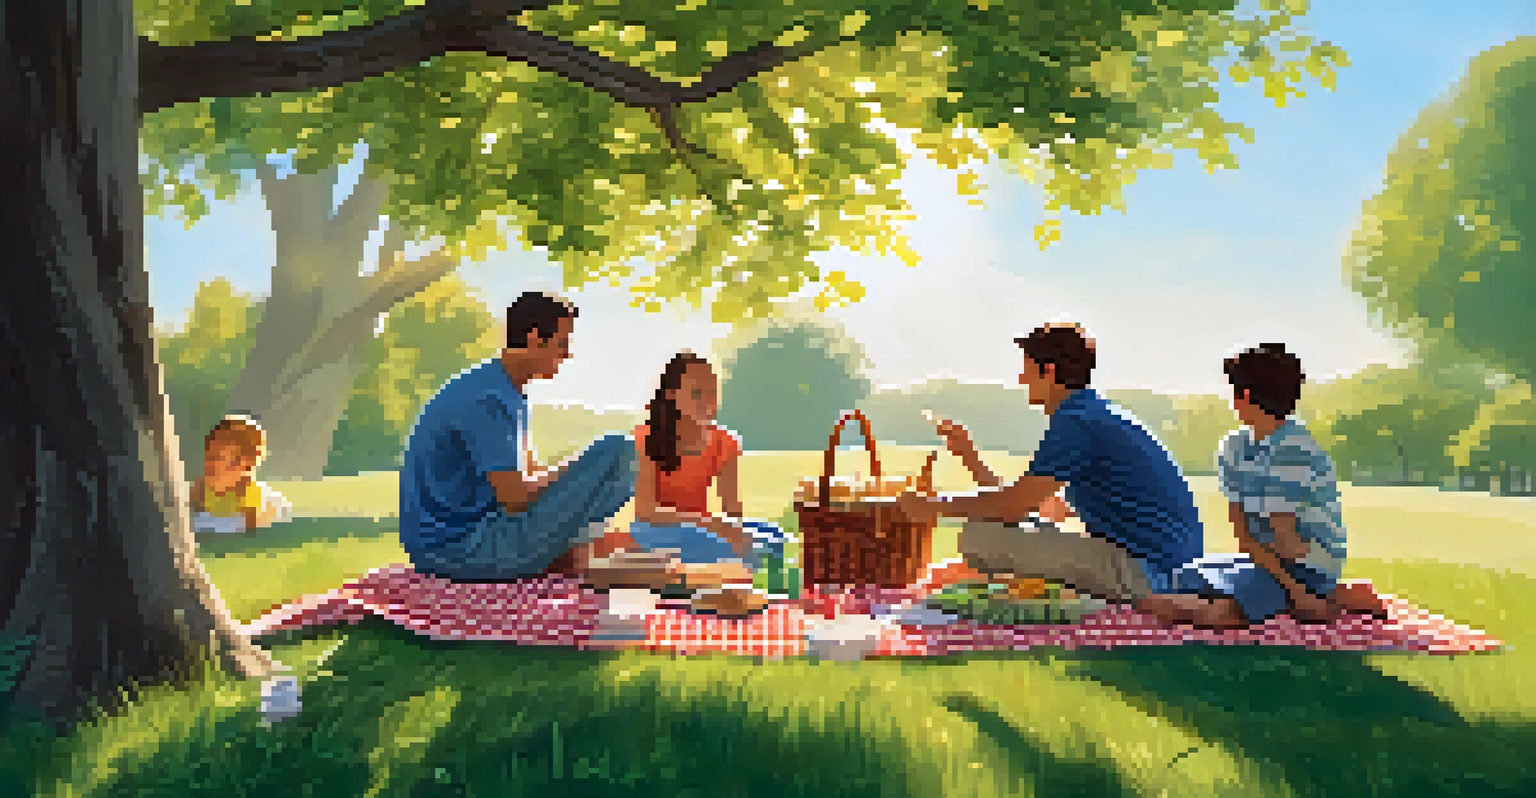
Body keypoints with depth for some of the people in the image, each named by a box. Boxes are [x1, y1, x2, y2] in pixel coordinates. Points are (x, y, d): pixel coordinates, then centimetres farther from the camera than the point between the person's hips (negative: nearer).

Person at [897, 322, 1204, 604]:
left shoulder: (1075, 421, -13)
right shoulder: (1096, 413, 18)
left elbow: (1014, 506, -16)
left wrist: (934, 507, -2)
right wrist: (967, 453, 22)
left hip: (1140, 567, -11)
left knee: (977, 539, -17)